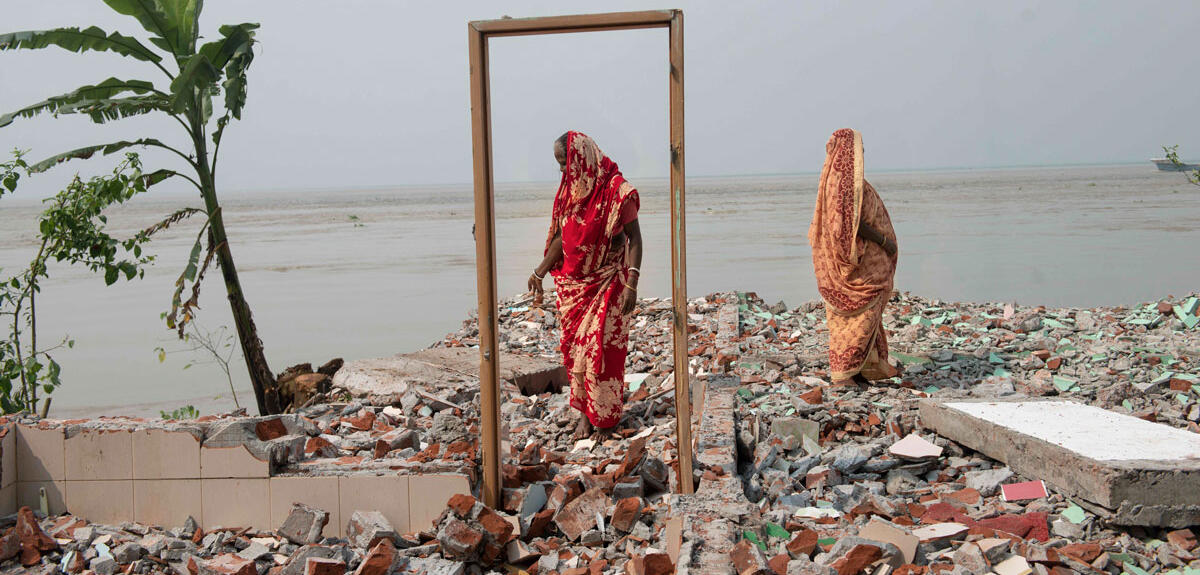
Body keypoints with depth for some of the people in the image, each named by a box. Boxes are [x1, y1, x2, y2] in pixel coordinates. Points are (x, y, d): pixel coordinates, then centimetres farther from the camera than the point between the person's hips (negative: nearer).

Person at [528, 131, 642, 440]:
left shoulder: (616, 190, -15)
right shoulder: (568, 189, 5)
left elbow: (634, 238, -15)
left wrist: (631, 284, -22)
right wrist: (539, 272, 14)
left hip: (607, 281, -6)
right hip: (573, 281, 6)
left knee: (602, 347, -4)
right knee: (575, 347, 7)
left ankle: (606, 416, 10)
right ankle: (584, 413, 19)